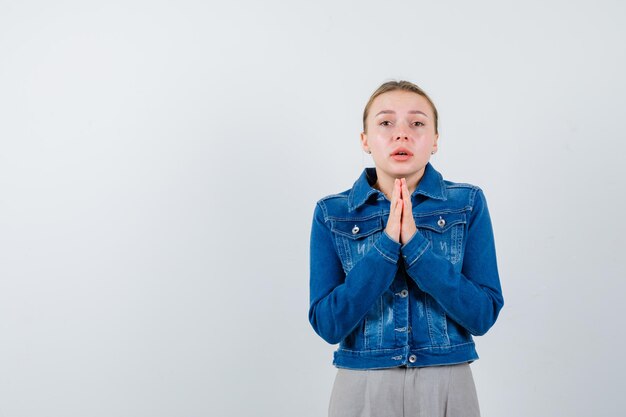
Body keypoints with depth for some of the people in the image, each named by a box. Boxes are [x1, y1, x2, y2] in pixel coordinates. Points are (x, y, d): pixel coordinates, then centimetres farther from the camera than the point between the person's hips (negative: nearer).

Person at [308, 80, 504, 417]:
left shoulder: (468, 203, -3)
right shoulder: (332, 213, -3)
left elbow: (483, 315, -8)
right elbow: (328, 324, -9)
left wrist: (415, 243, -18)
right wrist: (387, 245, -18)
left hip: (447, 388, 0)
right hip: (361, 389, 0)